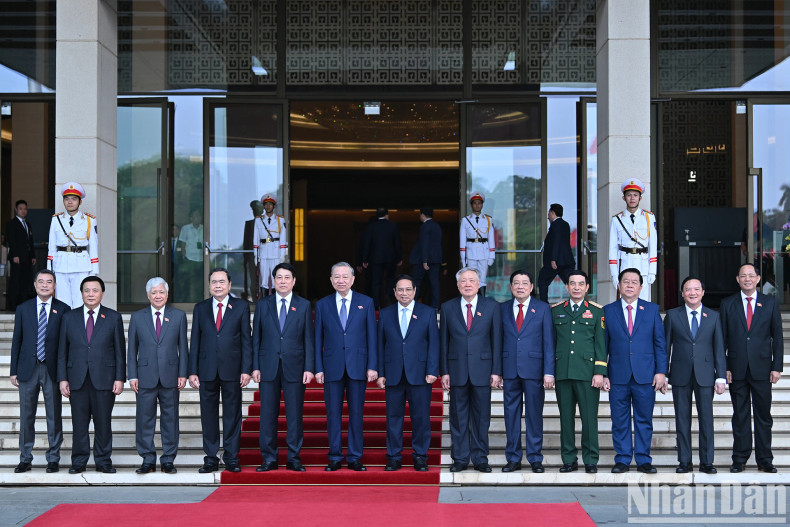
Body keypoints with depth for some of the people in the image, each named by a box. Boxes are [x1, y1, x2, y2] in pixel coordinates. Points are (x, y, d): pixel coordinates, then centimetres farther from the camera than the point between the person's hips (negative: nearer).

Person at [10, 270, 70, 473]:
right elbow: (16, 341, 9)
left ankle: (53, 458, 13)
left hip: (52, 369, -1)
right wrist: (14, 370, 3)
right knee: (26, 415, 6)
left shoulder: (63, 310, 3)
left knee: (54, 416, 3)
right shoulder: (23, 309, 8)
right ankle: (25, 458, 16)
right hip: (28, 369, 2)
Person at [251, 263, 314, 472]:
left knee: (294, 415, 2)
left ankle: (294, 459, 10)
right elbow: (256, 338, 8)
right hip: (268, 367, 1)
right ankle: (269, 459, 11)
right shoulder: (262, 305, 9)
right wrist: (255, 366, 0)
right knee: (268, 415, 3)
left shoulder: (304, 305, 7)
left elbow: (308, 339, 4)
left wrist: (309, 368, -4)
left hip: (294, 368, -1)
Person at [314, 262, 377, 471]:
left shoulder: (366, 302, 6)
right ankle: (335, 458, 12)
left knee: (356, 413, 3)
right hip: (332, 367, 1)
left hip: (357, 366, 0)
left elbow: (372, 336, 4)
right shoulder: (322, 305, 8)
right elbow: (318, 339, 7)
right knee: (333, 414, 3)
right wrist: (318, 368, 0)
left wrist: (372, 366, -3)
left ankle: (355, 458, 11)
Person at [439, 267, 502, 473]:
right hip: (457, 370, 1)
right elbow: (443, 342, 7)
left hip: (482, 370, -1)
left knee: (481, 417, 4)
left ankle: (480, 459, 14)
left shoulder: (492, 307, 5)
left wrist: (496, 371, -3)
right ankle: (460, 459, 14)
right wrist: (444, 371, 0)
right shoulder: (448, 308, 7)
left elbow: (497, 340, 3)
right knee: (458, 417, 5)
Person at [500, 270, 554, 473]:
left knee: (534, 414, 3)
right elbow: (499, 340, 8)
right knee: (511, 413, 6)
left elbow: (548, 342, 0)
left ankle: (535, 458, 11)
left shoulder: (543, 308, 4)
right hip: (510, 370, 2)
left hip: (533, 370, -2)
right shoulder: (502, 309, 9)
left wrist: (549, 372, -7)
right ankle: (513, 458, 15)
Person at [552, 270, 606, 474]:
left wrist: (599, 372, -5)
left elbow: (601, 343, 3)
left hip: (587, 373, -2)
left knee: (589, 417, -2)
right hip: (562, 373, 2)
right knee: (566, 417, 5)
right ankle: (569, 459, 14)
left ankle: (590, 460, 9)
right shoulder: (555, 311, 13)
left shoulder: (597, 311, 7)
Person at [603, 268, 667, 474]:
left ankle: (643, 460, 14)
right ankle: (622, 459, 13)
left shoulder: (652, 309, 8)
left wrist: (661, 372, -2)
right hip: (618, 376, 0)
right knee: (620, 420, 4)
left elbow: (660, 343, 6)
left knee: (644, 419, 5)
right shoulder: (608, 311, 6)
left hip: (645, 376, 0)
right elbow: (603, 345, 6)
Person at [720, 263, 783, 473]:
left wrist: (777, 367, -1)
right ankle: (739, 460, 12)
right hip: (737, 369, 0)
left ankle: (765, 460, 13)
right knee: (740, 416, 5)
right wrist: (723, 367, -3)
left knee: (763, 415, 5)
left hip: (762, 369, 0)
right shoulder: (727, 304, 5)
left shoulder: (770, 303, 6)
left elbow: (778, 336, 6)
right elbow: (722, 338, 5)